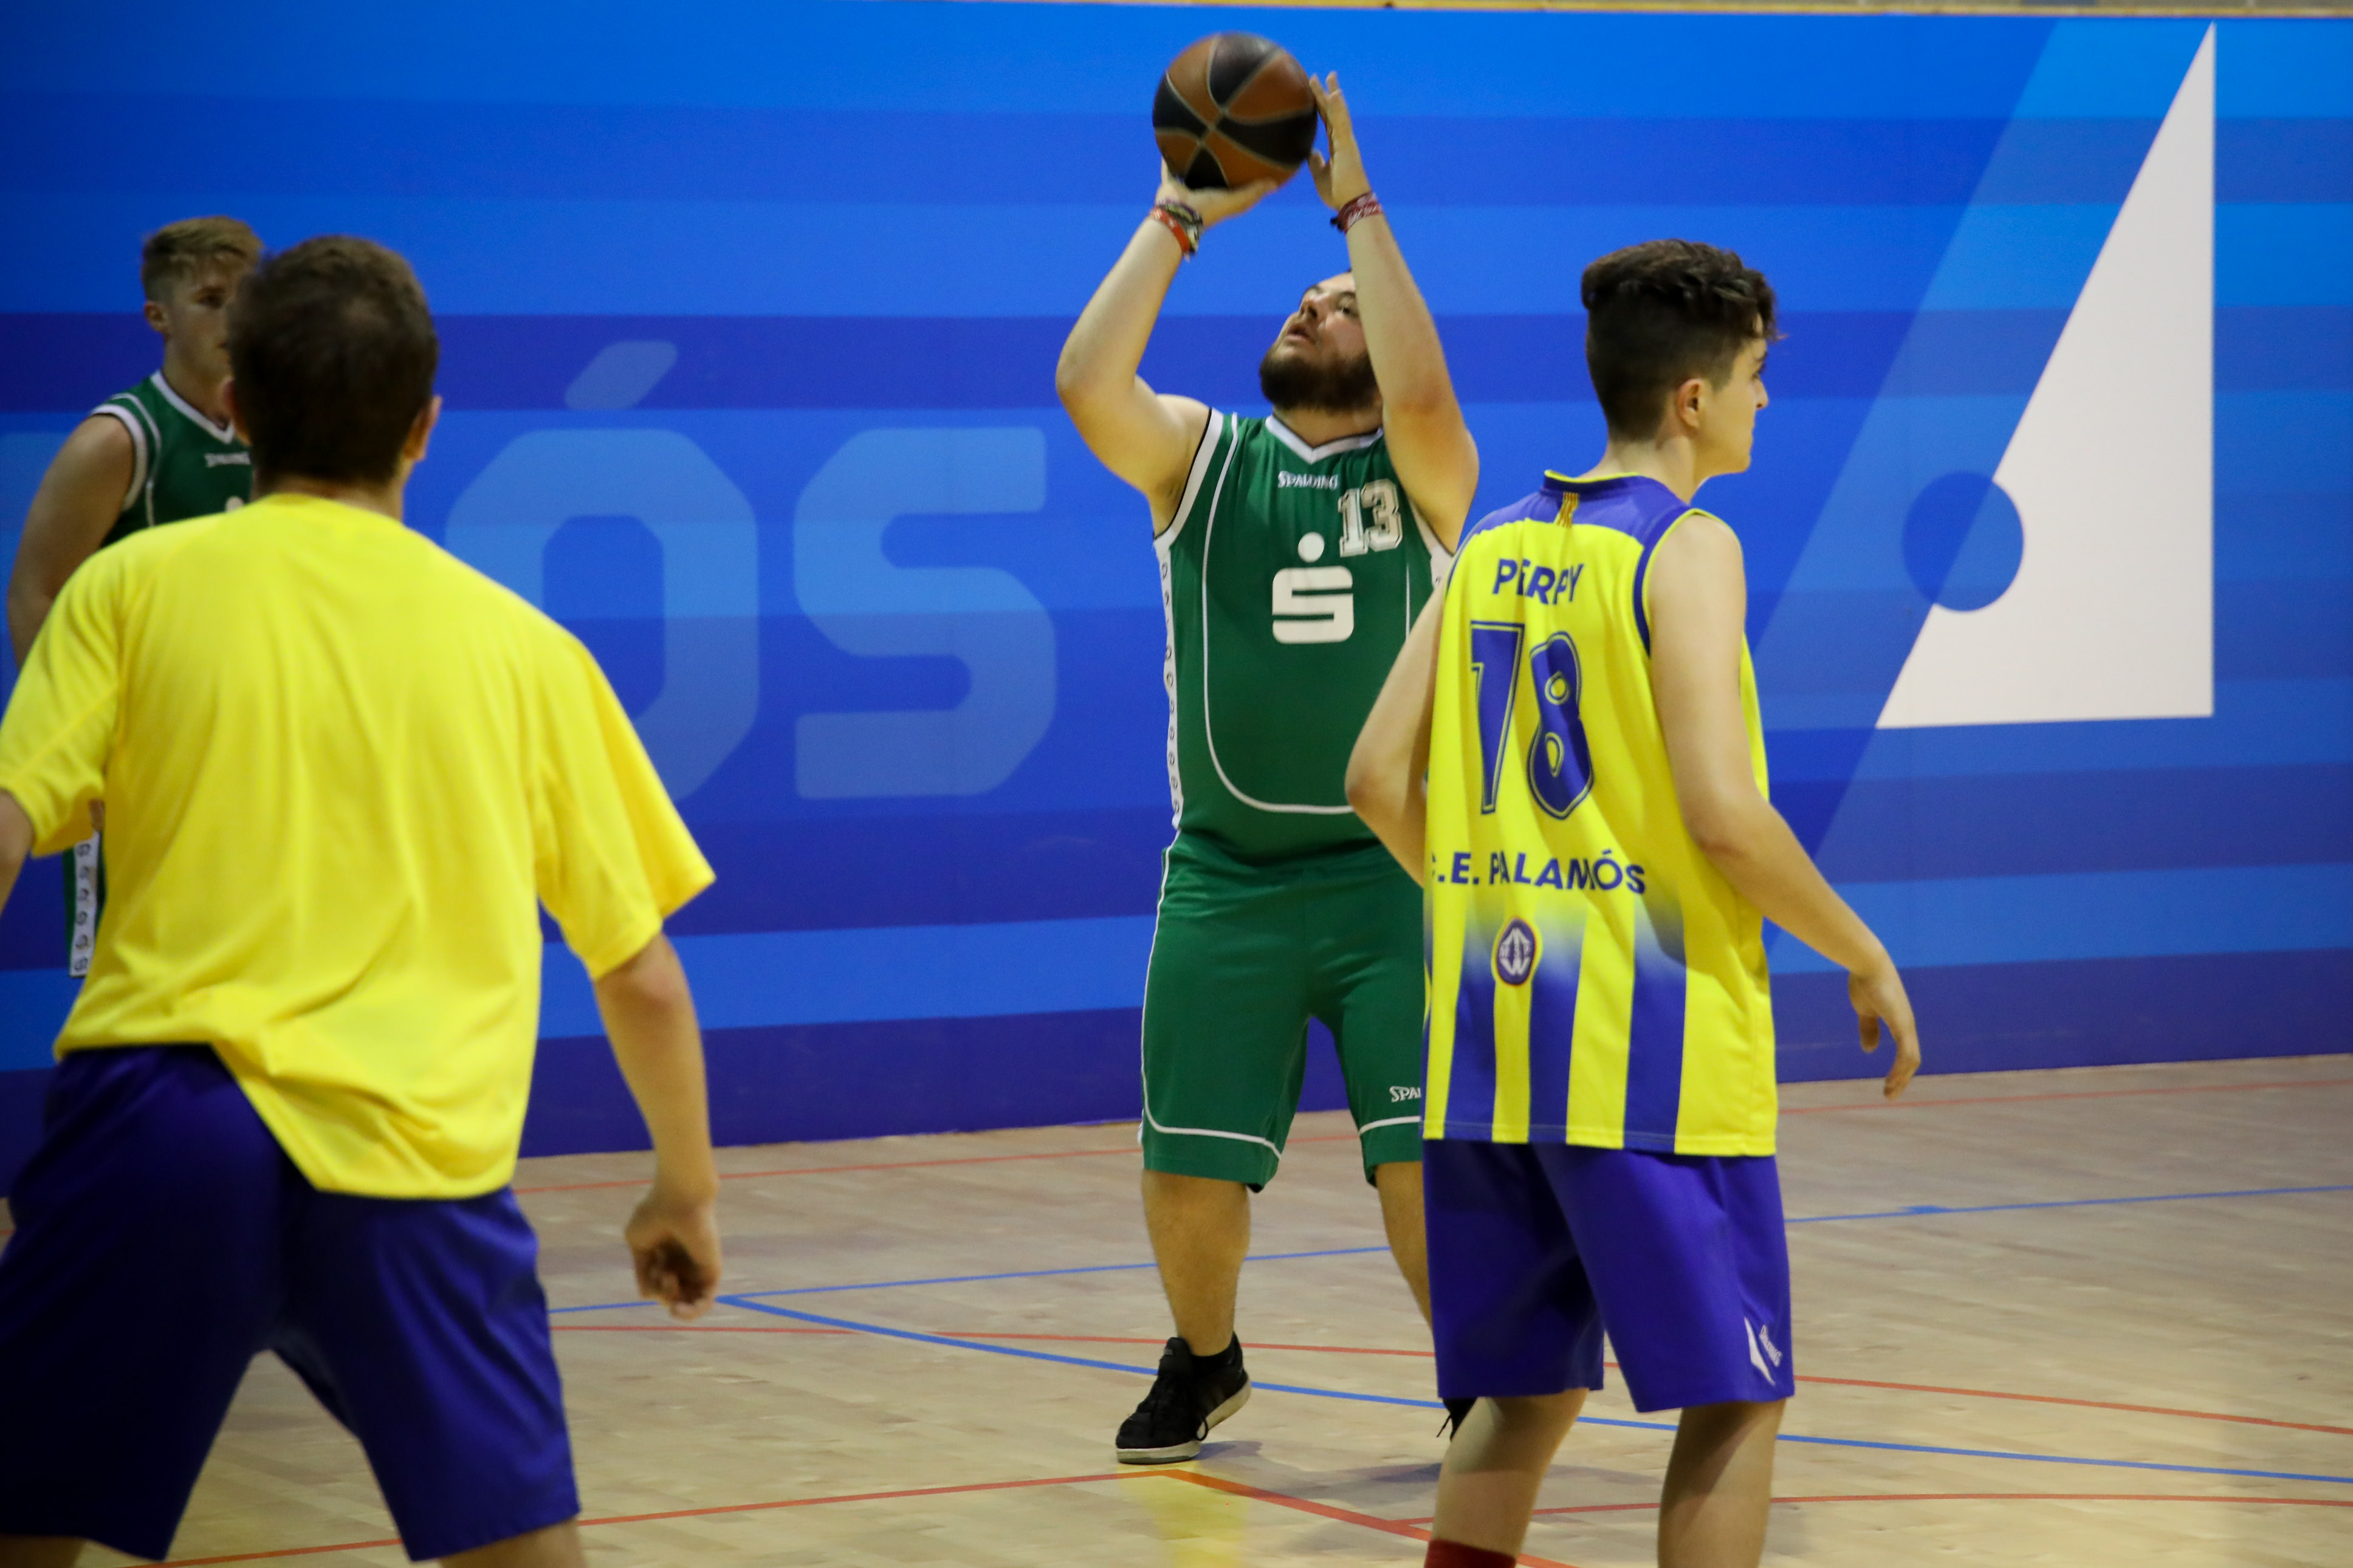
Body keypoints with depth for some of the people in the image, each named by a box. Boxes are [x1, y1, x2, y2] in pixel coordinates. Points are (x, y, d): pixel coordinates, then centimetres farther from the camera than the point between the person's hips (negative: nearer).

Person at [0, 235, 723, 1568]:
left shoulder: (136, 584, 10)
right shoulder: (525, 649, 14)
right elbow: (642, 976, 17)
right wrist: (688, 1188, 32)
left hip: (157, 1109, -1)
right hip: (418, 1160, 1)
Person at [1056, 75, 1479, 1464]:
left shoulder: (1419, 470, 1)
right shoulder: (1199, 455, 6)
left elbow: (1421, 394, -22)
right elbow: (1088, 381, -13)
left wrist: (1361, 209, -18)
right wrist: (1180, 218, -12)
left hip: (1392, 868, -2)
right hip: (1226, 879, 2)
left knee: (1427, 1162, -9)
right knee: (1189, 1173, 5)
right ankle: (1204, 1364, 33)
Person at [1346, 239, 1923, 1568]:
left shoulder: (1497, 546, 12)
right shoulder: (1687, 549, -9)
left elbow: (1380, 783, 11)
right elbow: (1721, 812, -18)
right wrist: (1864, 955, -5)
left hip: (1492, 1039, 7)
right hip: (1654, 1052, -7)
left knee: (1527, 1395, 15)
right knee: (1733, 1403, 2)